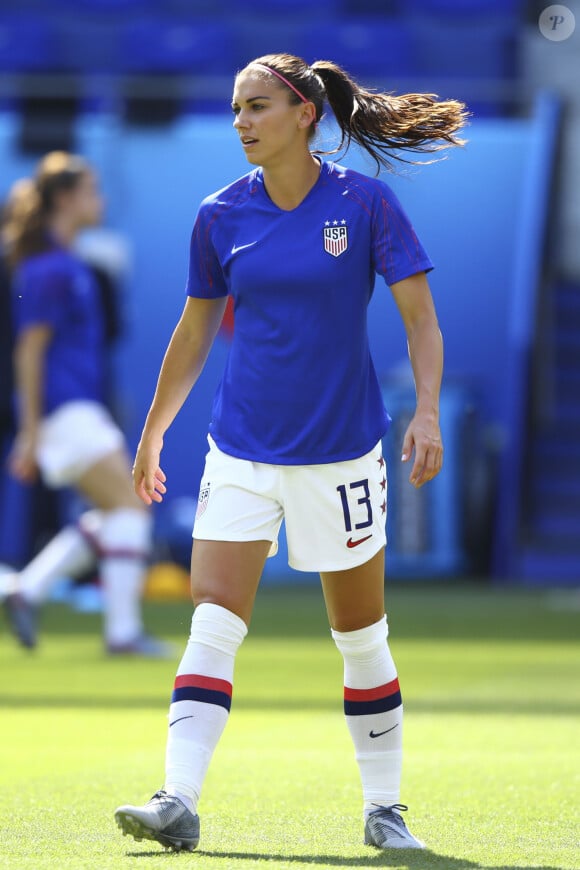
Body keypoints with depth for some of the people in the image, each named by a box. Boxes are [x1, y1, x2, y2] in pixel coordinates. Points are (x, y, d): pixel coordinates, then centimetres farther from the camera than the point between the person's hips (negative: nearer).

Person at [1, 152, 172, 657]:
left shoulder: (67, 264, 16)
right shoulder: (46, 269, -14)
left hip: (83, 408, 10)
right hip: (63, 409, -10)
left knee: (113, 516, 11)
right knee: (129, 506, -10)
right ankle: (123, 630, -9)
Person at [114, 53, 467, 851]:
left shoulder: (367, 203, -7)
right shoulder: (221, 216, 2)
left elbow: (421, 318, -5)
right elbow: (195, 332, 13)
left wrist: (427, 412, -18)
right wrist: (152, 435, 16)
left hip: (341, 450, -2)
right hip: (241, 450, 2)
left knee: (361, 637, 7)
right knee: (213, 624, -11)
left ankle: (384, 809, 20)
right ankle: (178, 803, -17)